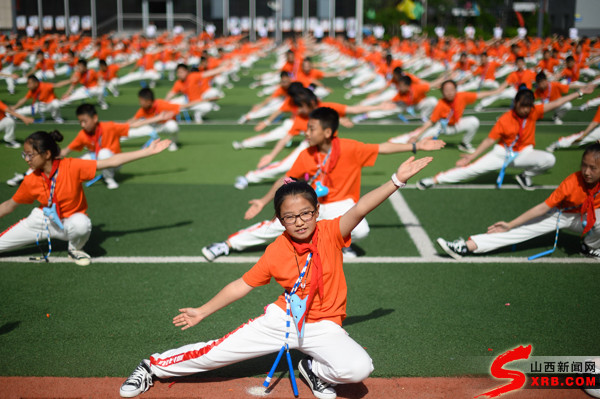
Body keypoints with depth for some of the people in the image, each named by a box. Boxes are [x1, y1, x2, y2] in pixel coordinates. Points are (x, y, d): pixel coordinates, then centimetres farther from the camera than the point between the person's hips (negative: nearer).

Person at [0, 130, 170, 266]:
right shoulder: (31, 181, -12)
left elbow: (111, 162, -26)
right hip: (42, 219, 2)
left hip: (69, 222, -2)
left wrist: (148, 151, -30)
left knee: (82, 224, -39)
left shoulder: (72, 166, -24)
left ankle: (75, 249, -7)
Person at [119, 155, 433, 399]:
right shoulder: (276, 252, -9)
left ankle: (315, 369, 4)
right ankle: (154, 367, 18)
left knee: (359, 368, -29)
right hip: (283, 319, 1)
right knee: (218, 350, -3)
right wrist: (202, 311, 3)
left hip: (324, 327, -1)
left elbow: (360, 209, -28)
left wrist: (397, 180, -43)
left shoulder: (331, 233, -13)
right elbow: (243, 285, 1)